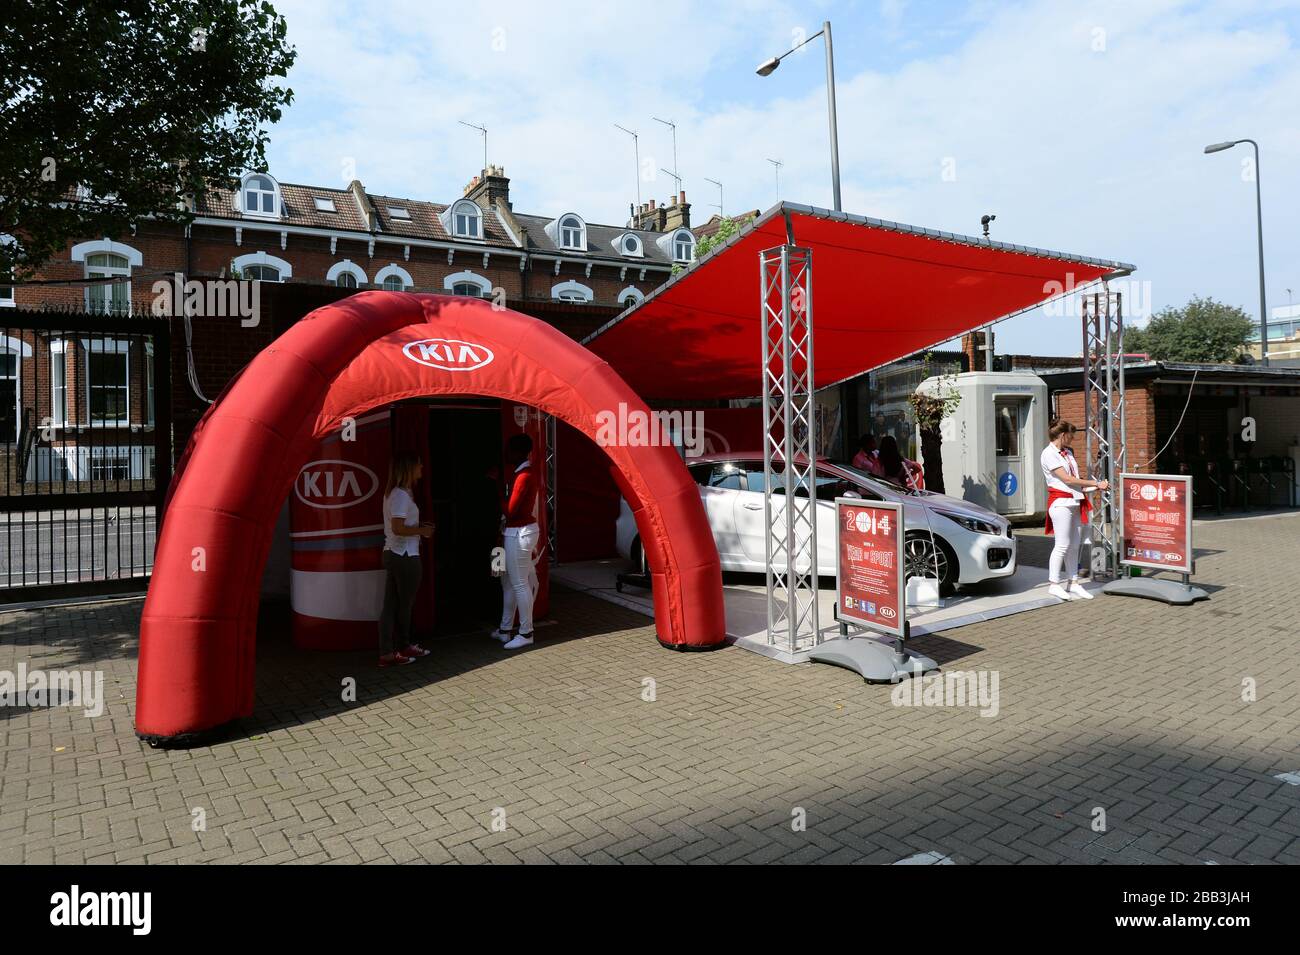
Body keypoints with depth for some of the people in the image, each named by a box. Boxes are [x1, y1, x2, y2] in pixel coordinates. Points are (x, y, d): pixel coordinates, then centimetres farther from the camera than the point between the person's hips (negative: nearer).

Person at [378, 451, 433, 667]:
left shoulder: (393, 493, 13)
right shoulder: (402, 495, -17)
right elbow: (398, 528, -24)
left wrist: (419, 527, 11)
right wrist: (422, 531, -11)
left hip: (393, 554, 9)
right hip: (405, 556, -9)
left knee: (391, 605, 11)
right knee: (404, 604, 6)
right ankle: (402, 647, 19)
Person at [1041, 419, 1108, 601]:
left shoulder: (1067, 452, 17)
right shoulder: (1049, 454, -10)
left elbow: (1075, 478, 18)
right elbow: (1067, 479, -15)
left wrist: (1094, 486, 3)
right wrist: (1096, 484, -12)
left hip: (1075, 501, 8)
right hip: (1061, 502, -8)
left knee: (1074, 545, 9)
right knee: (1063, 545, -8)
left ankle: (1073, 582, 15)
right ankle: (1054, 584, -1)